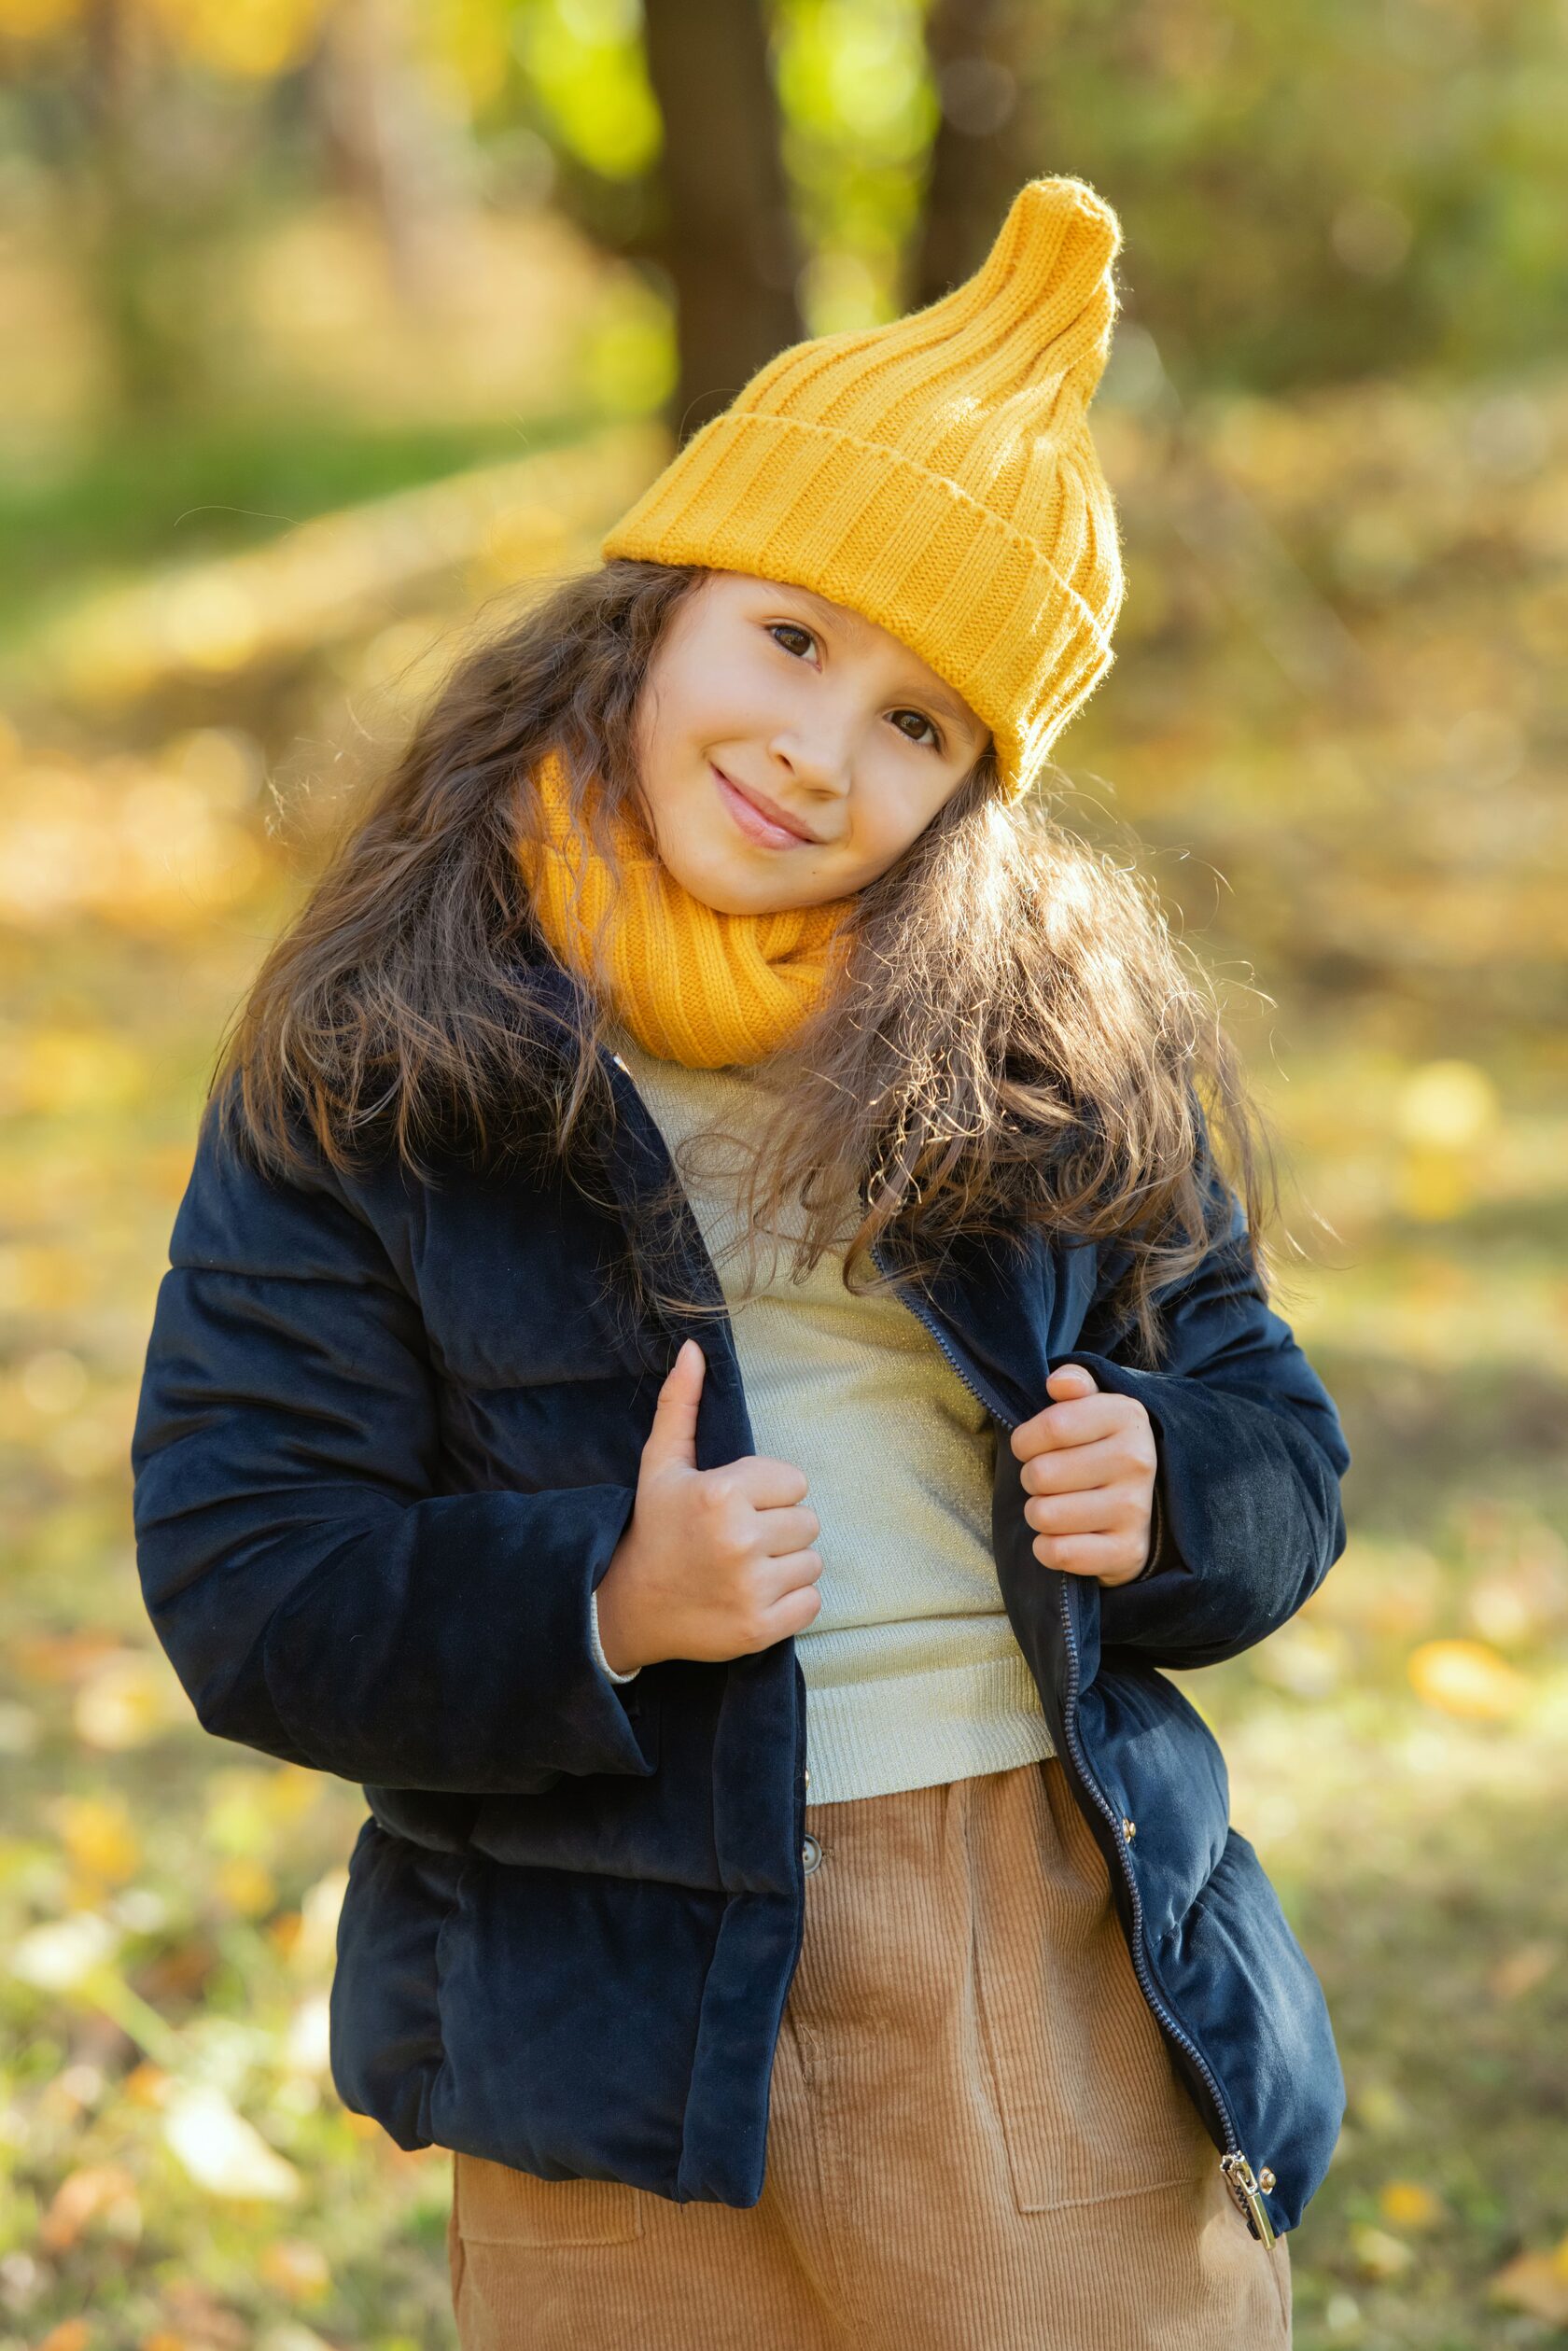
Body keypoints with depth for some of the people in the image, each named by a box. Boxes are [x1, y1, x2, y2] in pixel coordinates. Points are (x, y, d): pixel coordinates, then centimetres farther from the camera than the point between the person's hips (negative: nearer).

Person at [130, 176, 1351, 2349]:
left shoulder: (1063, 1044, 4)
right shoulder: (366, 1067, -3)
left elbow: (1275, 1444, 13)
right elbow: (242, 1592, -6)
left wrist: (1158, 1495, -10)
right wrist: (606, 1601, -21)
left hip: (1076, 1982, 2)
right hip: (631, 2033, -2)